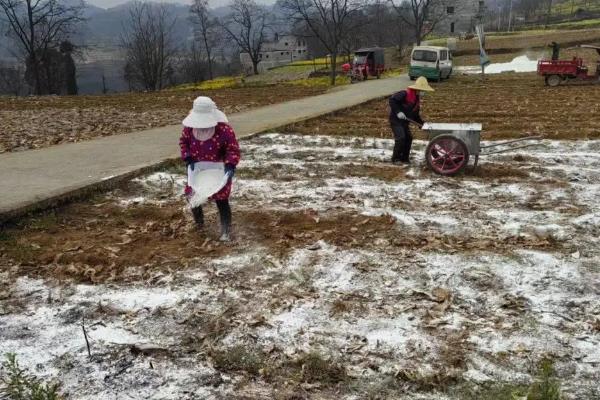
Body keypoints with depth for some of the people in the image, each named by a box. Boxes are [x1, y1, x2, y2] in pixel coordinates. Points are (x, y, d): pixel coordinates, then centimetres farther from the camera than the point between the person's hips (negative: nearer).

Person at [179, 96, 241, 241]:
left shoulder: (223, 128, -25)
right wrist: (188, 158, -11)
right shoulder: (190, 126, -12)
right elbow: (183, 141, 3)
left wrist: (230, 165, -32)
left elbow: (233, 149, -18)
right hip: (197, 170, 5)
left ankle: (226, 231, 14)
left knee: (221, 201, 1)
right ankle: (199, 224, 40)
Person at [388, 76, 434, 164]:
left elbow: (415, 115, 17)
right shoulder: (405, 94, -19)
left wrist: (422, 123, 4)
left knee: (408, 138, 5)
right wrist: (398, 112, -28)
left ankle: (404, 158, 16)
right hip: (395, 119, -9)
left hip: (404, 121, 9)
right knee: (400, 138, -16)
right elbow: (392, 100, -24)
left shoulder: (417, 100, 10)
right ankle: (396, 158, -4)